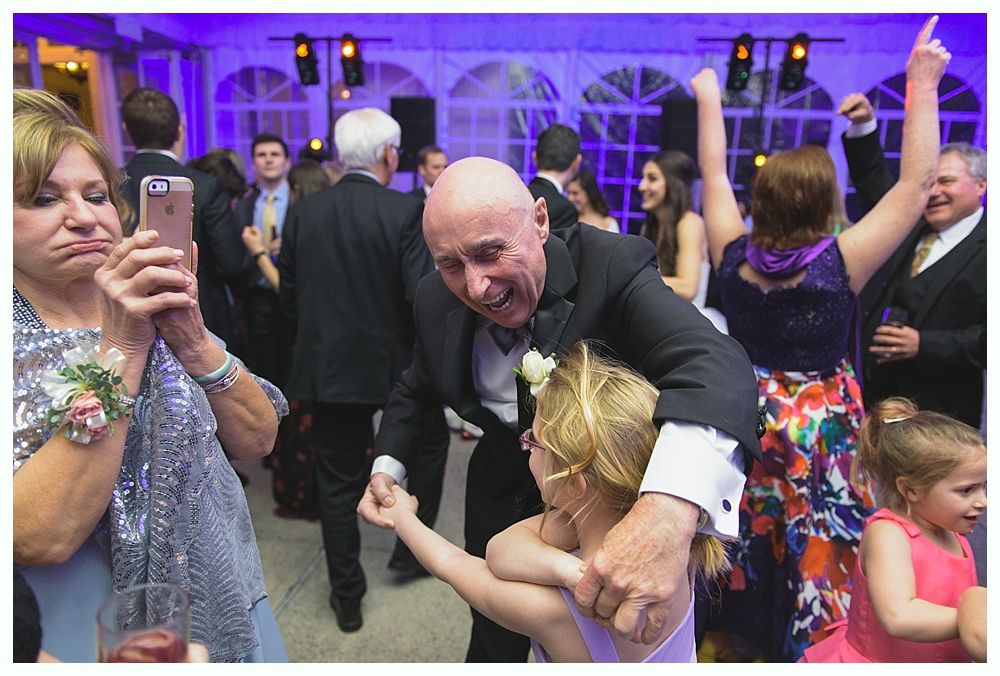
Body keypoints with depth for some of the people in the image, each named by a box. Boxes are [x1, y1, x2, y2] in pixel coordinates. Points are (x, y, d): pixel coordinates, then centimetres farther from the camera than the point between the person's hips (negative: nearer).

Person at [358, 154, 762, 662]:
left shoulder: (612, 268, -30)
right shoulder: (437, 300, -14)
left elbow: (715, 361, -47)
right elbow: (416, 390, 5)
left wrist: (673, 507, -65)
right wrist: (387, 466, -12)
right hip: (500, 495, 3)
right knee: (493, 639, 22)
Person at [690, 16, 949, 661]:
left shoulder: (735, 255, -14)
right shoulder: (841, 264, -21)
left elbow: (714, 172, 0)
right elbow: (916, 182, -13)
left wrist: (709, 99, 11)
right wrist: (922, 86, -6)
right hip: (818, 432, -3)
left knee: (743, 548, 21)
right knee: (814, 554, 15)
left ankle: (734, 635, 42)